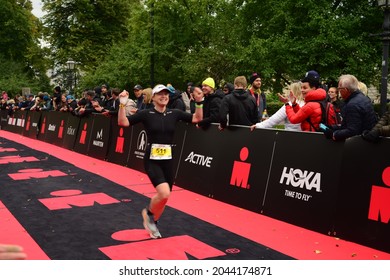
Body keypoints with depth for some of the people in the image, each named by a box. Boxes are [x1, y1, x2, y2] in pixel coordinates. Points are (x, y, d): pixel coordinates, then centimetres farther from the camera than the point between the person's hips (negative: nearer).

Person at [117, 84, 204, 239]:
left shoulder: (174, 113, 4)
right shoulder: (146, 113, -6)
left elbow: (197, 118, 8)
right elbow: (122, 122, -9)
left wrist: (199, 103, -6)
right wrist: (122, 105, -22)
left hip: (168, 160, 4)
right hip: (151, 160, -4)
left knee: (163, 197, 11)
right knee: (164, 193, -22)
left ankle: (152, 222, 38)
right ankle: (148, 212, 11)